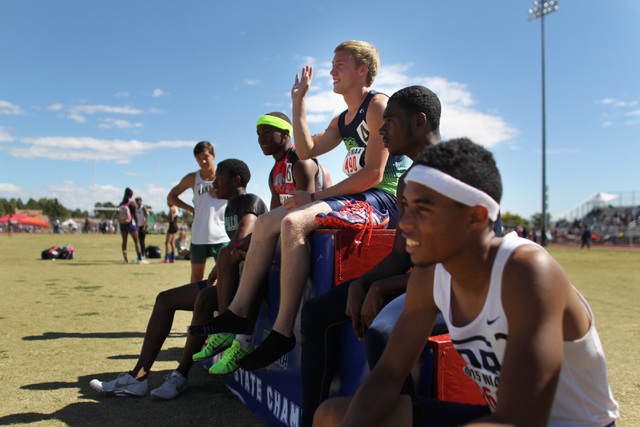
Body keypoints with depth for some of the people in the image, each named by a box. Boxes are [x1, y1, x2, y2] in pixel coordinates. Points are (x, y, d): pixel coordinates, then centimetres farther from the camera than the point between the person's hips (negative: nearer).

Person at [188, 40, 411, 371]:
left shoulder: (378, 105, -8)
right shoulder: (342, 120, 22)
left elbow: (373, 174, -17)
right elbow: (307, 150, 19)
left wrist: (314, 196, -16)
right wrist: (298, 101, 18)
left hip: (383, 199, -10)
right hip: (358, 199, 10)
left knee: (293, 222, -31)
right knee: (267, 222, 2)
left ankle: (283, 332, -27)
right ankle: (238, 313, 2)